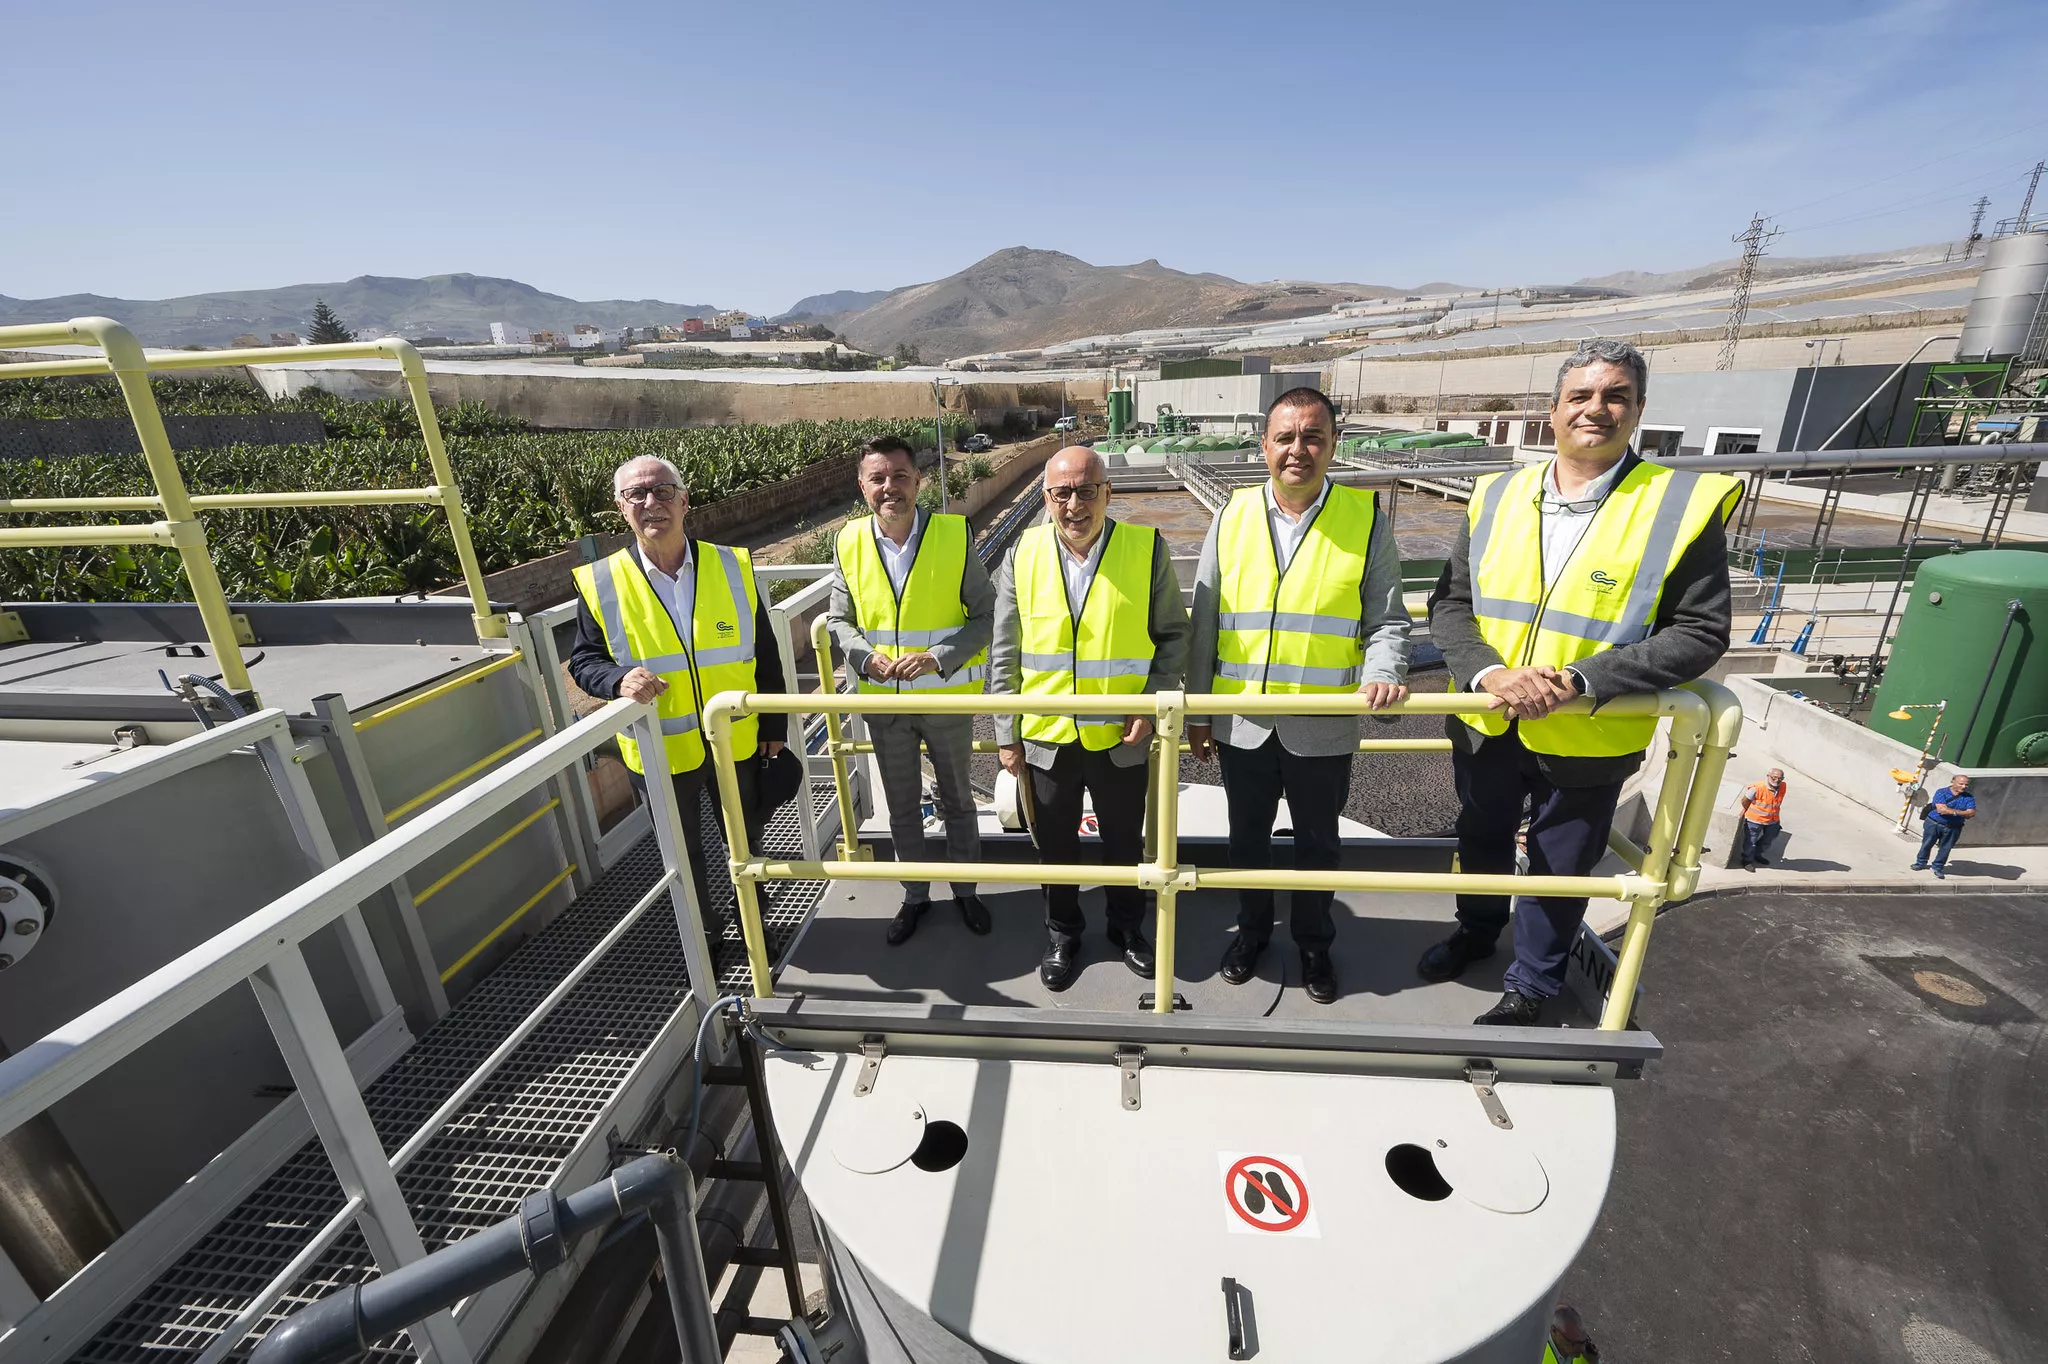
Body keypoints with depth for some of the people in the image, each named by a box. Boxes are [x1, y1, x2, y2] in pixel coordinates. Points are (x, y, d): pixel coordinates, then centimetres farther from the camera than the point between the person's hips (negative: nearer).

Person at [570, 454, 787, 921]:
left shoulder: (733, 567, -7)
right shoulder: (599, 584, -10)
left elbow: (765, 656, -1)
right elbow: (584, 660, -1)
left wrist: (775, 726, 2)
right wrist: (620, 680, -25)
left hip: (737, 742, 1)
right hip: (659, 751, -1)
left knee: (747, 839, 22)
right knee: (683, 854, 19)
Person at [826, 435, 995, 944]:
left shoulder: (955, 535, -13)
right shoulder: (849, 542, -6)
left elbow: (985, 616, -10)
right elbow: (838, 619, 5)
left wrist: (938, 657, -24)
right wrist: (866, 656, -15)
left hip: (948, 697, -2)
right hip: (883, 700, 2)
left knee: (956, 798, 17)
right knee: (901, 805, 18)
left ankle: (965, 889, 39)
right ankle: (915, 895, 39)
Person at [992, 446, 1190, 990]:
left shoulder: (1148, 549, -9)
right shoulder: (1023, 556, -6)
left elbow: (1173, 635, 1)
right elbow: (1004, 655, -1)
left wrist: (1153, 701, -12)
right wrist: (1007, 735, 0)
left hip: (1122, 736, 0)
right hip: (1046, 738, 1)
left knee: (1124, 842, 19)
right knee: (1056, 845, 18)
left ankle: (1127, 928, 45)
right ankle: (1062, 935, 43)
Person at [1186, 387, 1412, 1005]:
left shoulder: (1366, 517, -4)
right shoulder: (1232, 517, -1)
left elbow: (1387, 619, -1)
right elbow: (1204, 624, 3)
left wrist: (1380, 672, -22)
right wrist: (1198, 712, 5)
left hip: (1324, 726, -1)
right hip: (1242, 721, 1)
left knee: (1318, 843, 18)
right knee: (1247, 837, 19)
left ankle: (1313, 942, 42)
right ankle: (1252, 928, 43)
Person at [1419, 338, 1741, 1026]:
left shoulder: (1686, 504, -10)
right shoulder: (1496, 496, -2)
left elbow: (1700, 632, -11)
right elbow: (1449, 604, -3)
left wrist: (1581, 679, -23)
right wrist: (1490, 672, -20)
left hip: (1586, 738, -3)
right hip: (1486, 725, 3)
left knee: (1558, 868, 16)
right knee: (1481, 839, 24)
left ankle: (1532, 984, 41)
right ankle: (1476, 929, 52)